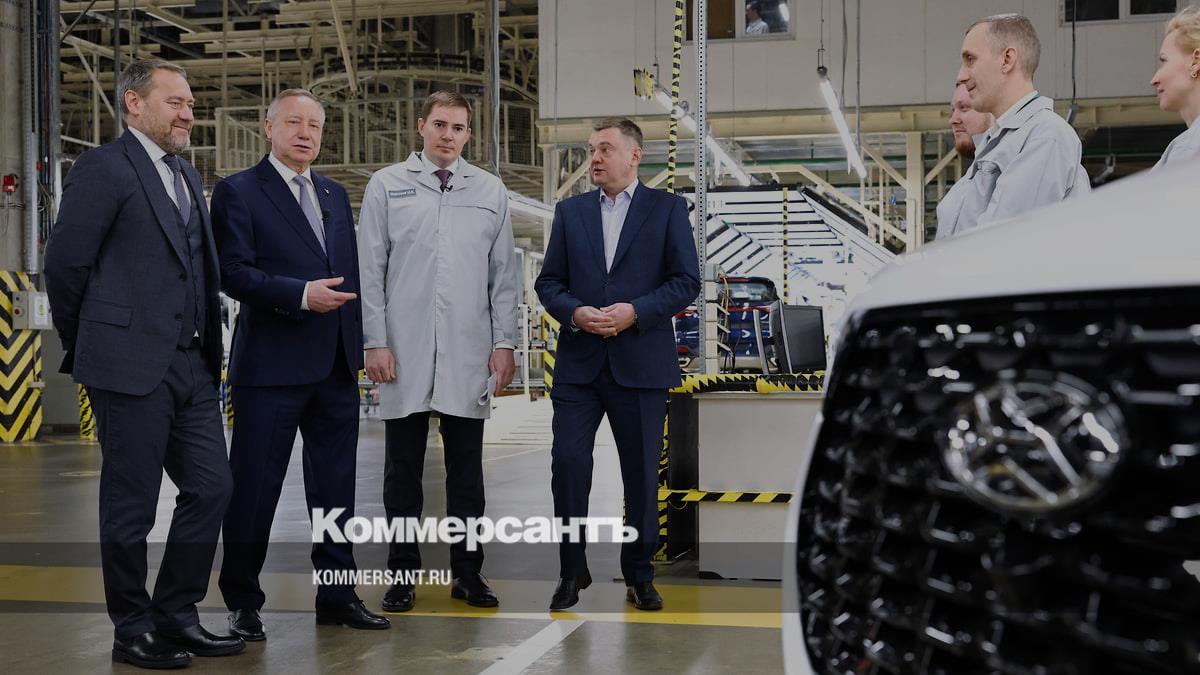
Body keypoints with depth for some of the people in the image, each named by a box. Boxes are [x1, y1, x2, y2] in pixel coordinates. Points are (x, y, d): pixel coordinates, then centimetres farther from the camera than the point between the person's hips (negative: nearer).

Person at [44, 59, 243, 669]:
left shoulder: (187, 177, 18)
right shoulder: (103, 168, -7)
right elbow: (65, 264, -8)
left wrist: (208, 347, 11)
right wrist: (87, 346, 1)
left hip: (191, 366, 8)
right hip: (131, 367, -8)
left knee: (210, 488, 8)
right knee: (131, 504, 3)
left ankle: (175, 616, 22)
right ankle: (132, 631, 16)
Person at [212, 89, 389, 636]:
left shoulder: (335, 194, 17)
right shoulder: (238, 192, -2)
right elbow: (232, 272, -12)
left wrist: (359, 343, 9)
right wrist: (301, 294, -21)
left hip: (337, 365, 6)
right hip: (271, 364, -6)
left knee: (335, 484, 11)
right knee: (255, 485, 1)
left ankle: (337, 595, 20)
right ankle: (242, 602, 14)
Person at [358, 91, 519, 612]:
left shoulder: (490, 191, 10)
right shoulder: (387, 185, 5)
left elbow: (504, 274, 9)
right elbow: (369, 269, 2)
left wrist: (504, 343, 3)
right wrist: (374, 342, -5)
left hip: (468, 354, 1)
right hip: (404, 352, -1)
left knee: (466, 468, 7)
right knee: (403, 468, 5)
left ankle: (467, 572, 16)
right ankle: (402, 574, 14)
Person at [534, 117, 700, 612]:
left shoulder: (667, 209, 3)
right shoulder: (570, 211, 11)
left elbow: (687, 282, -2)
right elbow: (549, 282, 9)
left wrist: (636, 311, -15)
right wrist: (574, 312, -11)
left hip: (641, 362, -2)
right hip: (579, 362, 2)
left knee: (642, 473, 5)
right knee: (568, 462, -5)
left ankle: (639, 576, 19)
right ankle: (572, 571, 11)